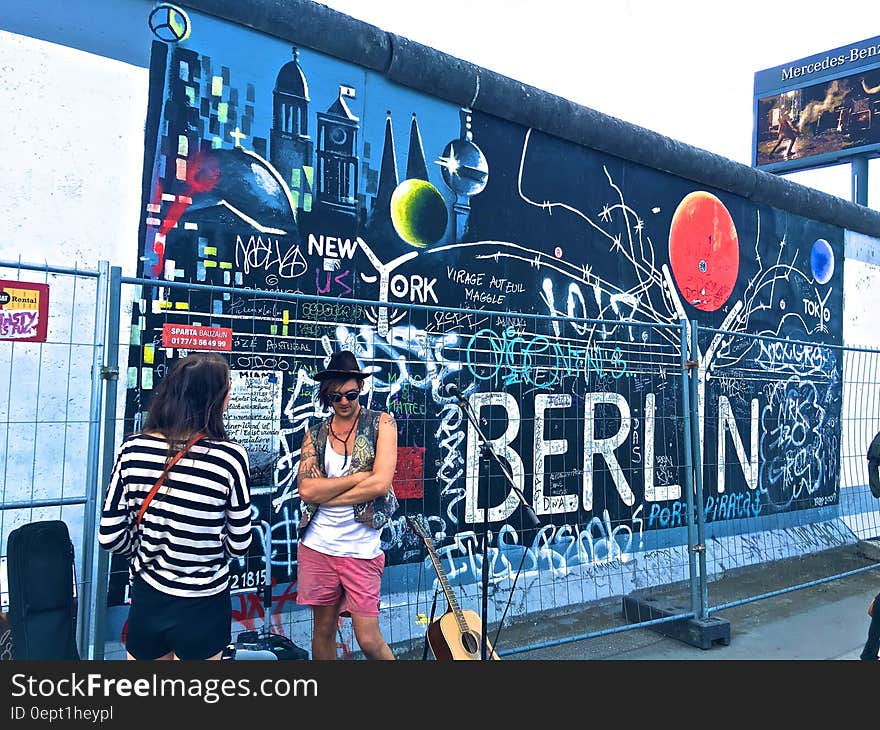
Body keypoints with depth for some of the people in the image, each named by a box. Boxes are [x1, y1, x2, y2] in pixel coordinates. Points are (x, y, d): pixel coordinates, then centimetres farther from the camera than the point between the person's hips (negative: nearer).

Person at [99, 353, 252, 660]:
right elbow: (238, 543, -9)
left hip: (145, 600, 3)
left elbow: (109, 537, -5)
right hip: (202, 610, -3)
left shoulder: (132, 448, -11)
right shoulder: (229, 456, -20)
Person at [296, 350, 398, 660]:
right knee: (323, 630, 16)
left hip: (361, 550, -3)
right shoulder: (315, 433, 5)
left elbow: (381, 484, -15)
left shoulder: (381, 422, -3)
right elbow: (306, 490, -8)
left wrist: (325, 495, -9)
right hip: (317, 547, 3)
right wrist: (360, 476, -13)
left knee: (369, 640, 0)